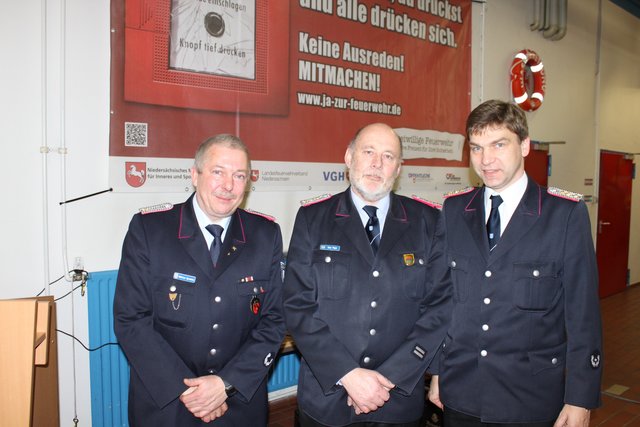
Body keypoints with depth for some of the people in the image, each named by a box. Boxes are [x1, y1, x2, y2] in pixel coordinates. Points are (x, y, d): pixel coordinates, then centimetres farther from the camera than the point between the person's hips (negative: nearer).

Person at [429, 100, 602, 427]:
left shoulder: (567, 213, -8)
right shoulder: (453, 210, 1)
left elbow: (583, 312, -7)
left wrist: (580, 399, -7)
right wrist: (435, 370, 6)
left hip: (531, 400, -2)